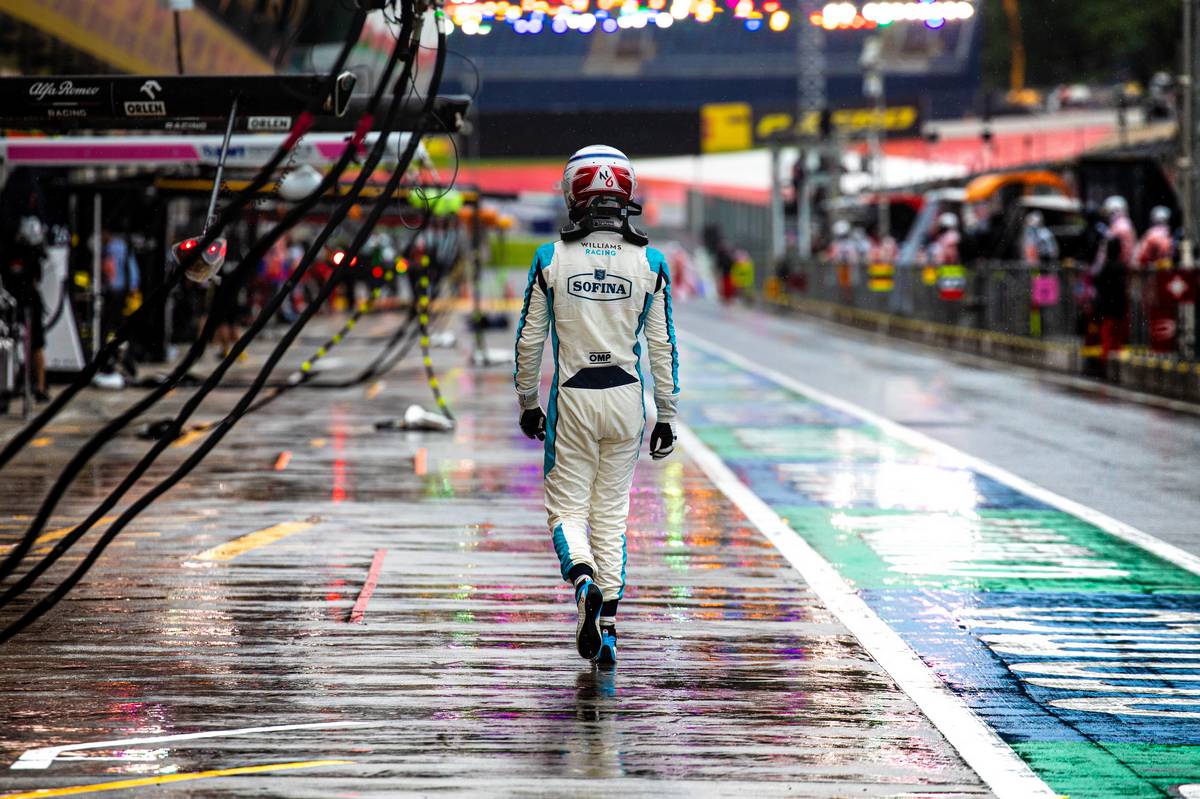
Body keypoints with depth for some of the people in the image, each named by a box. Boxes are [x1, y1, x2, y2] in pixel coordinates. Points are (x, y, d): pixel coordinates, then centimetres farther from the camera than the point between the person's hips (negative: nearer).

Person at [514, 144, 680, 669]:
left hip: (572, 398, -2)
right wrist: (666, 416, 9)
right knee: (612, 516, 11)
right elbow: (663, 345, 1)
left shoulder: (551, 261, -5)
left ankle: (584, 580, -24)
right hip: (626, 398, 2)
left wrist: (527, 404, 13)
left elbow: (529, 340, 0)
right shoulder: (649, 263, -3)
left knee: (568, 509, 7)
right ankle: (606, 629, 9)